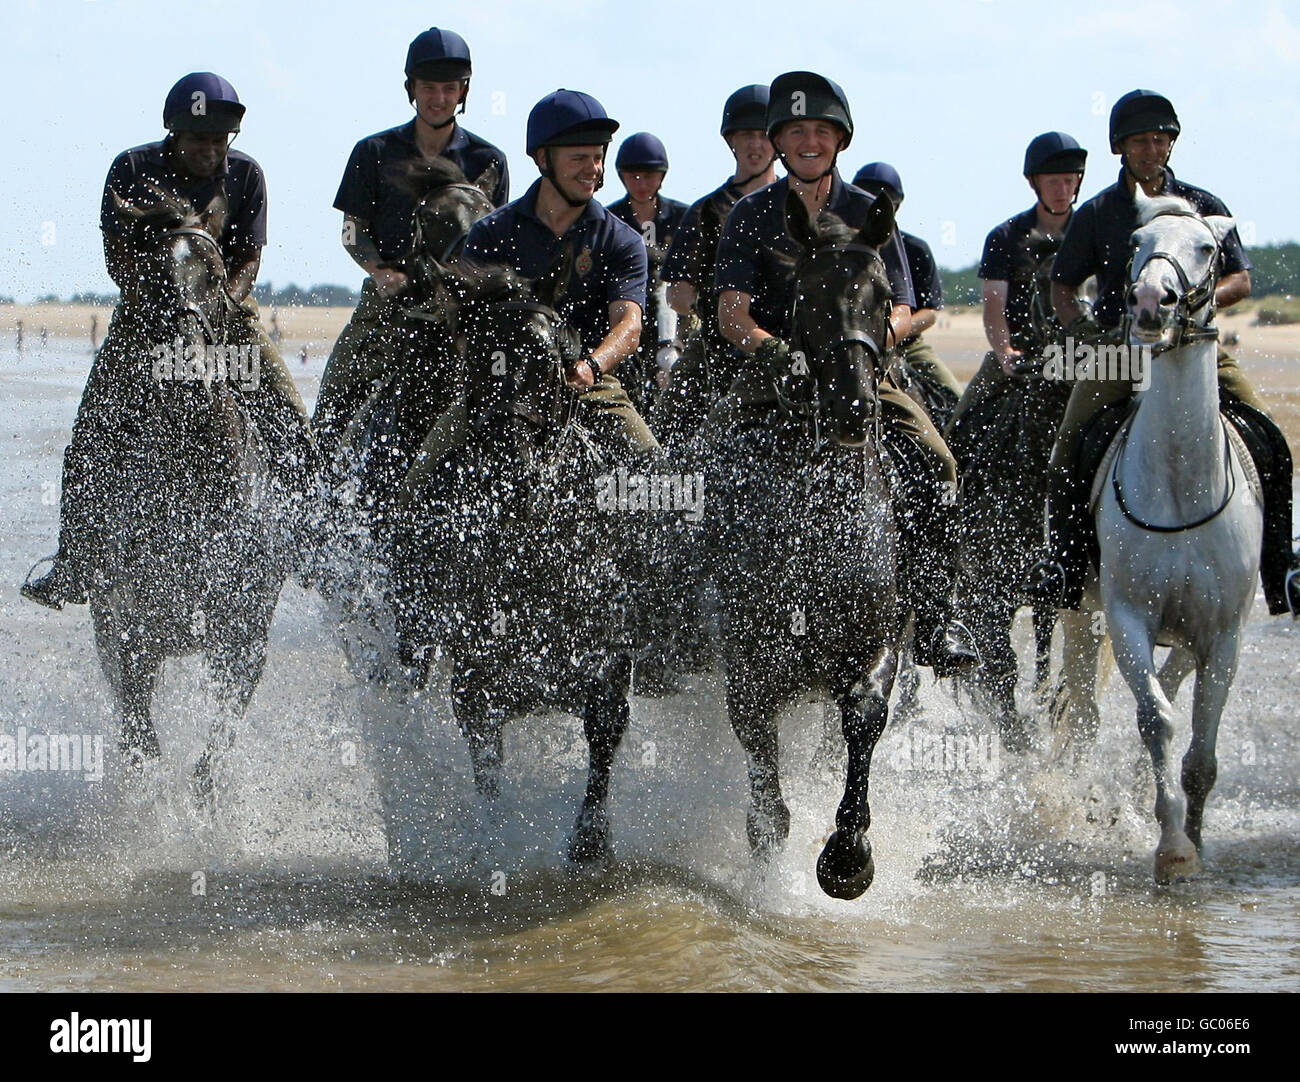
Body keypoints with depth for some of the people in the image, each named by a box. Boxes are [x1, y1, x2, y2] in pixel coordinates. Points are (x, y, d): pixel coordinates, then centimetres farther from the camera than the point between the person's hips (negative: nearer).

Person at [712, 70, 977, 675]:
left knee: (932, 464, -24)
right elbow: (731, 313, -5)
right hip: (771, 372, 0)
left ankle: (933, 617, -19)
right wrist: (772, 348, -26)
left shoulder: (868, 215, 8)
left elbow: (901, 310, 3)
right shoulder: (752, 216, 6)